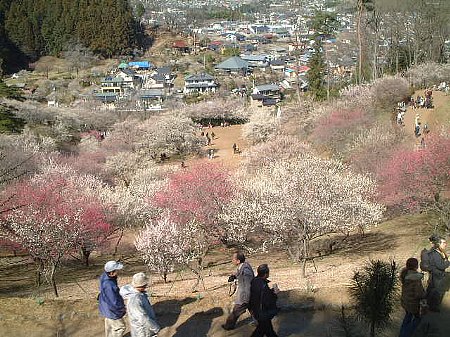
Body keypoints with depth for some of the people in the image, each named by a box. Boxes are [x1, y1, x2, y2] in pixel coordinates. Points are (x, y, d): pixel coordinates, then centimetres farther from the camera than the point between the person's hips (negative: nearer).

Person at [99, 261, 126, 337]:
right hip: (112, 310, -9)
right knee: (120, 327, 12)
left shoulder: (104, 276, -13)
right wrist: (122, 308, -11)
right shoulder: (109, 286, -41)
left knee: (109, 325, 29)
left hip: (106, 307, 9)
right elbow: (114, 302, -30)